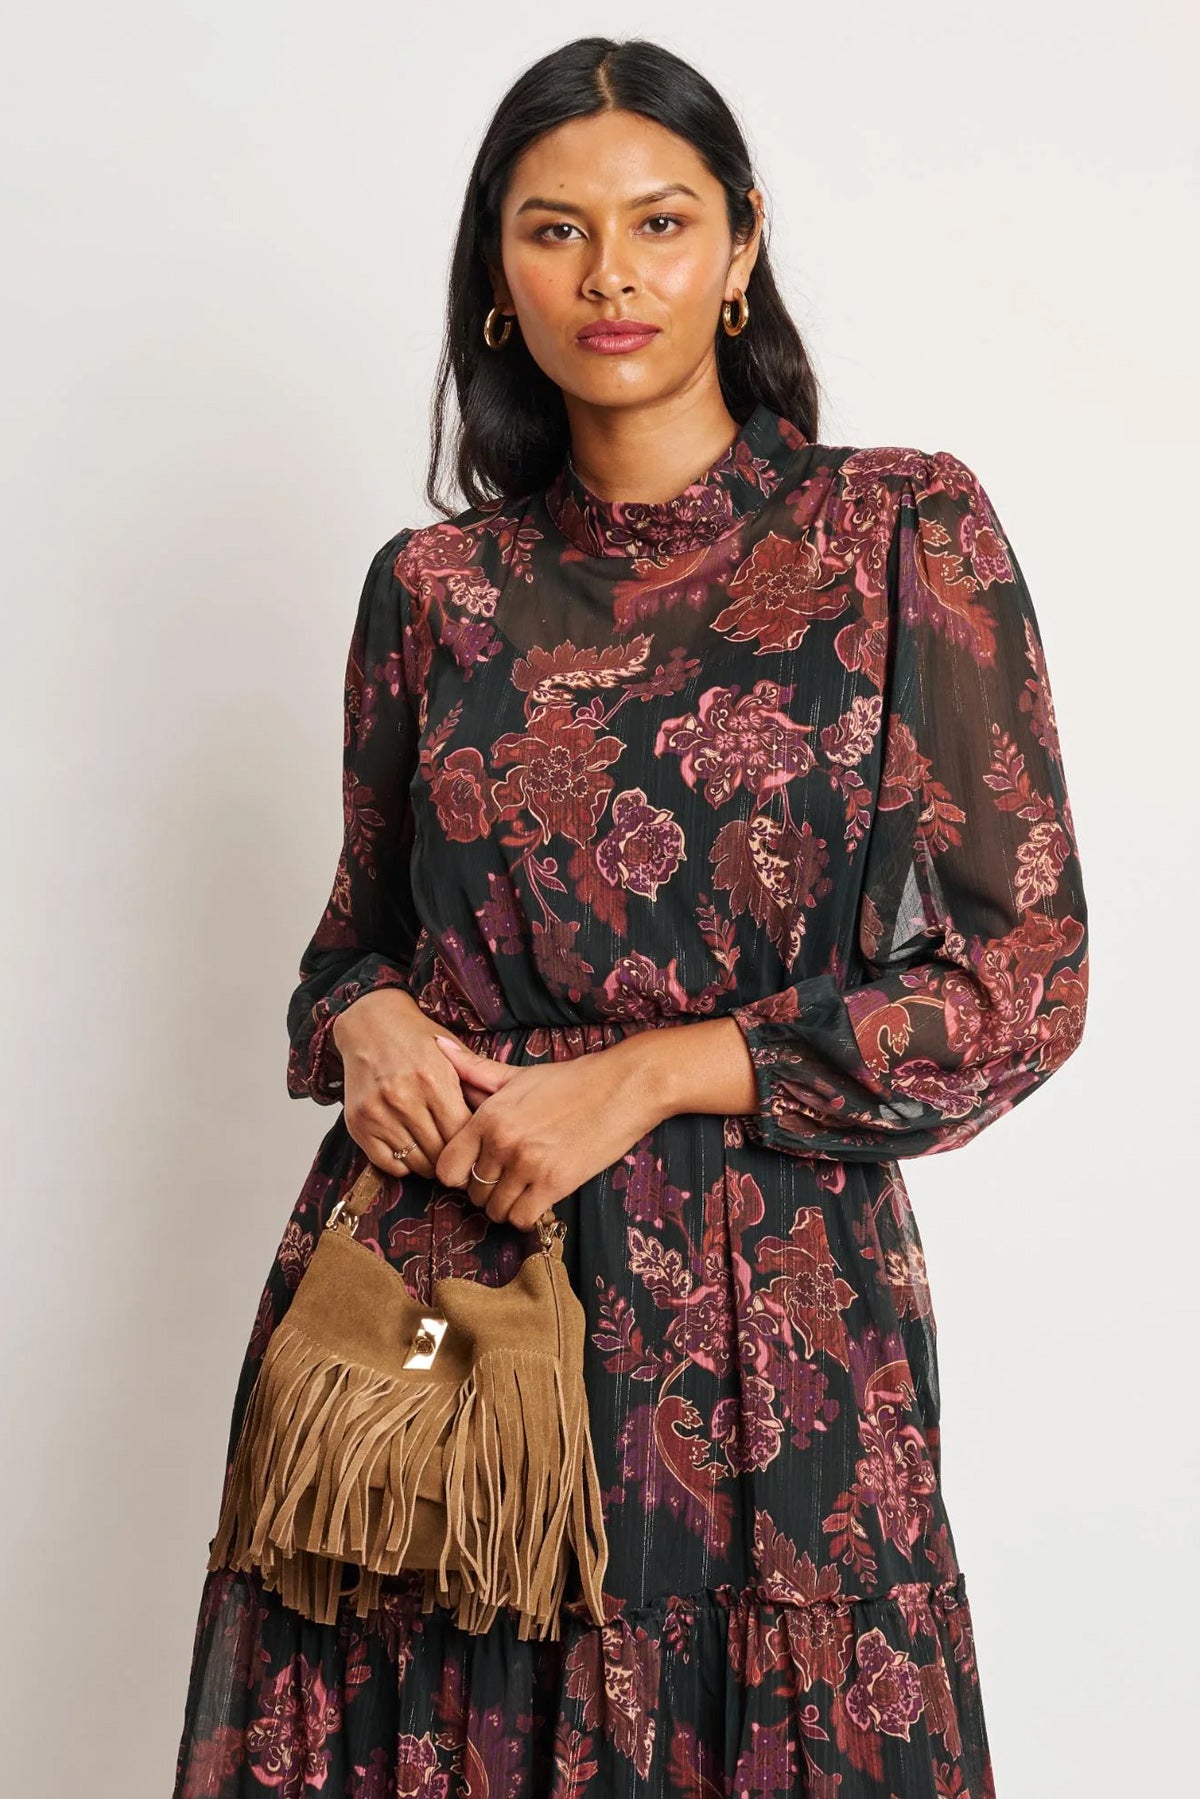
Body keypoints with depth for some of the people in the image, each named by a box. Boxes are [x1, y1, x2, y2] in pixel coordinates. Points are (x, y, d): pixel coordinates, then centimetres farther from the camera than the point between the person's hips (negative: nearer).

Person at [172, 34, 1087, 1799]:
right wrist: (368, 1021, -6)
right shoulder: (434, 583, 6)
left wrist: (652, 1073, -13)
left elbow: (1024, 977, -6)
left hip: (765, 1310, -2)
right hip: (435, 1274, 3)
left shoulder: (902, 531, -3)